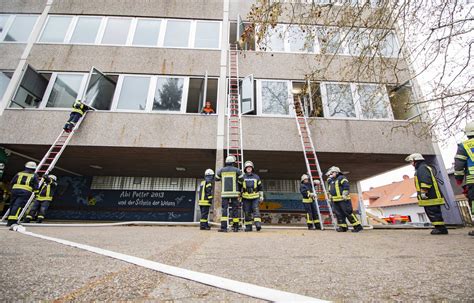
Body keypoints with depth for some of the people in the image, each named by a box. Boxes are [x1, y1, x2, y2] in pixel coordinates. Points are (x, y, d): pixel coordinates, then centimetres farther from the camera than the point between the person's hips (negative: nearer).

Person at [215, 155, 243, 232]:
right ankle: (235, 227, 12)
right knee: (235, 210, 6)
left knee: (224, 210, 0)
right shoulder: (237, 170, 1)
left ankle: (223, 227, -8)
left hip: (225, 193, 1)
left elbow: (217, 178, 19)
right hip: (234, 193, -1)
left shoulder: (221, 170, 6)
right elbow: (241, 180, 4)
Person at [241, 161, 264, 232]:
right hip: (246, 198, 0)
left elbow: (260, 187, 11)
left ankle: (258, 225, -18)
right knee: (247, 212, 2)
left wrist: (261, 196, 5)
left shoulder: (256, 177, 6)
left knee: (256, 210, -13)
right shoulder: (242, 177, 4)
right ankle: (248, 227, 10)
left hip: (255, 197, 0)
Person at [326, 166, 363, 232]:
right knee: (339, 214, 6)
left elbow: (346, 186, -16)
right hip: (335, 201, 8)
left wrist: (344, 194, -20)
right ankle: (343, 227, 12)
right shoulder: (331, 181, 20)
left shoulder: (341, 178, -5)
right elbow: (329, 190, 31)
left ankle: (358, 226, 0)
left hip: (343, 200, -8)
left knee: (348, 213, -7)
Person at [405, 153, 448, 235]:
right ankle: (439, 228, 17)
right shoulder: (421, 168, 22)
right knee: (434, 213, 13)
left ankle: (441, 228, -3)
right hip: (431, 196, 11)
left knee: (434, 213, -7)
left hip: (430, 197, -11)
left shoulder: (422, 168, -11)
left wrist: (423, 191, -24)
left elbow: (426, 180, -22)